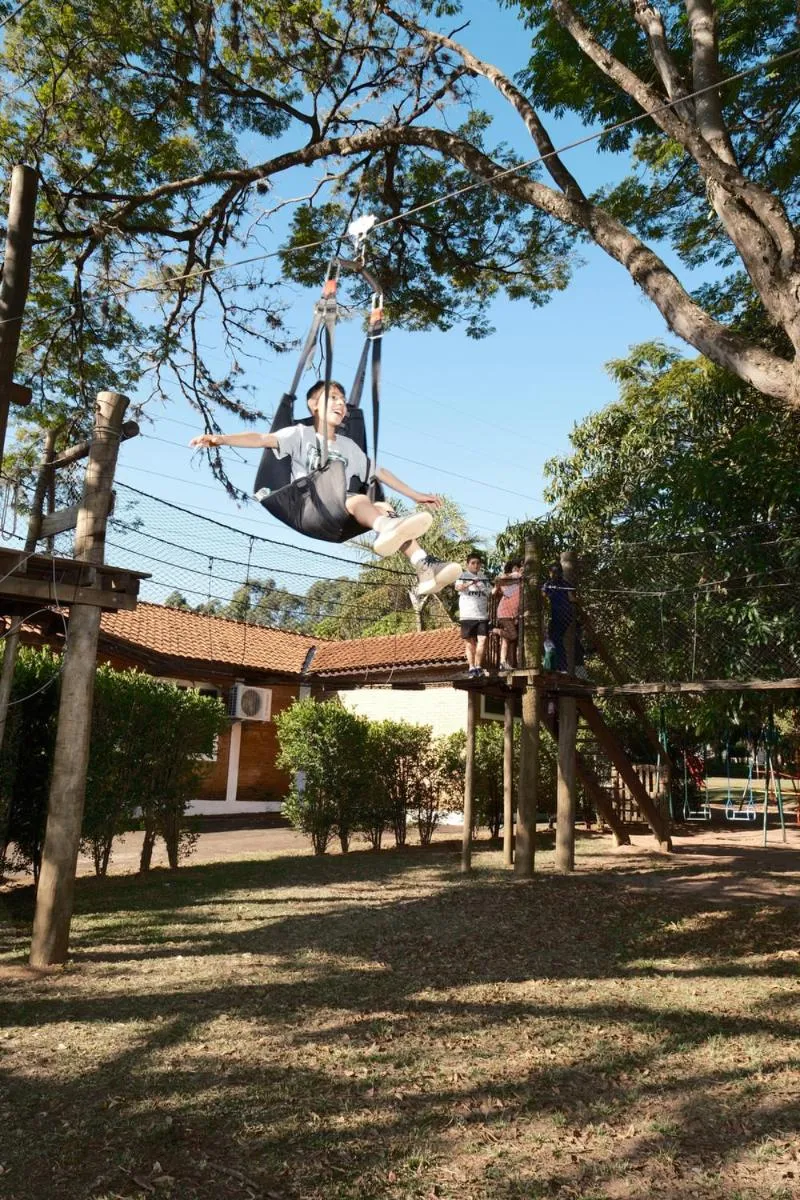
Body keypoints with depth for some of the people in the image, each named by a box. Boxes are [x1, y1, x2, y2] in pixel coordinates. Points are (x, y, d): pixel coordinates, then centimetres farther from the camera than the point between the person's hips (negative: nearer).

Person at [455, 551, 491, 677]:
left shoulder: (484, 578, 15)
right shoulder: (463, 576, 3)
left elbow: (490, 593, 22)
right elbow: (458, 587, -19)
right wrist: (471, 583, -34)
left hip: (482, 615, 3)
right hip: (467, 615, -2)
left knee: (482, 640, -7)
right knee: (469, 642, 4)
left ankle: (478, 666, 1)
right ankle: (471, 667, 12)